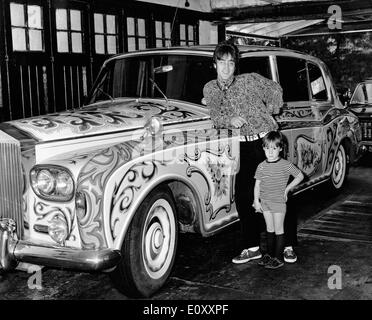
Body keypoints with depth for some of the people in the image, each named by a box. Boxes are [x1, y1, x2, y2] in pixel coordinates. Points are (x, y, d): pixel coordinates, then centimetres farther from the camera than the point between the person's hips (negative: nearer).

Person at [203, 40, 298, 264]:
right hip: (245, 147, 3)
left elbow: (276, 91, 9)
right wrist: (230, 121, -18)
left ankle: (288, 245, 12)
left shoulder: (251, 80, -7)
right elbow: (216, 119, 2)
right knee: (243, 197, 0)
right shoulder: (210, 89, 3)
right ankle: (252, 247, 13)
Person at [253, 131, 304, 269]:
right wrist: (256, 200, -2)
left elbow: (300, 176, -1)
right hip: (265, 202, 4)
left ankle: (278, 258, 10)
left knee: (278, 230, 3)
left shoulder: (286, 165, -9)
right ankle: (269, 254, 26)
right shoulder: (261, 166, 1)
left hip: (279, 202, -4)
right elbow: (257, 184, 5)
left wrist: (287, 189, -4)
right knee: (269, 228, 15)